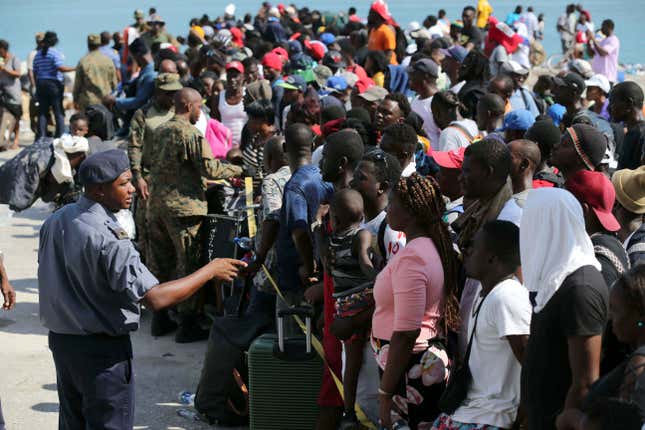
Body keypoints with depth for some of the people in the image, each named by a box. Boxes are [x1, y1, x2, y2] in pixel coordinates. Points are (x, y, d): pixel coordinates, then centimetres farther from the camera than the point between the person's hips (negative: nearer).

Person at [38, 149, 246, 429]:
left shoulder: (55, 221, 1)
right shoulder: (108, 238, -26)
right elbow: (155, 298, -29)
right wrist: (210, 271, -21)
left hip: (60, 340, 8)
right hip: (103, 350, -8)